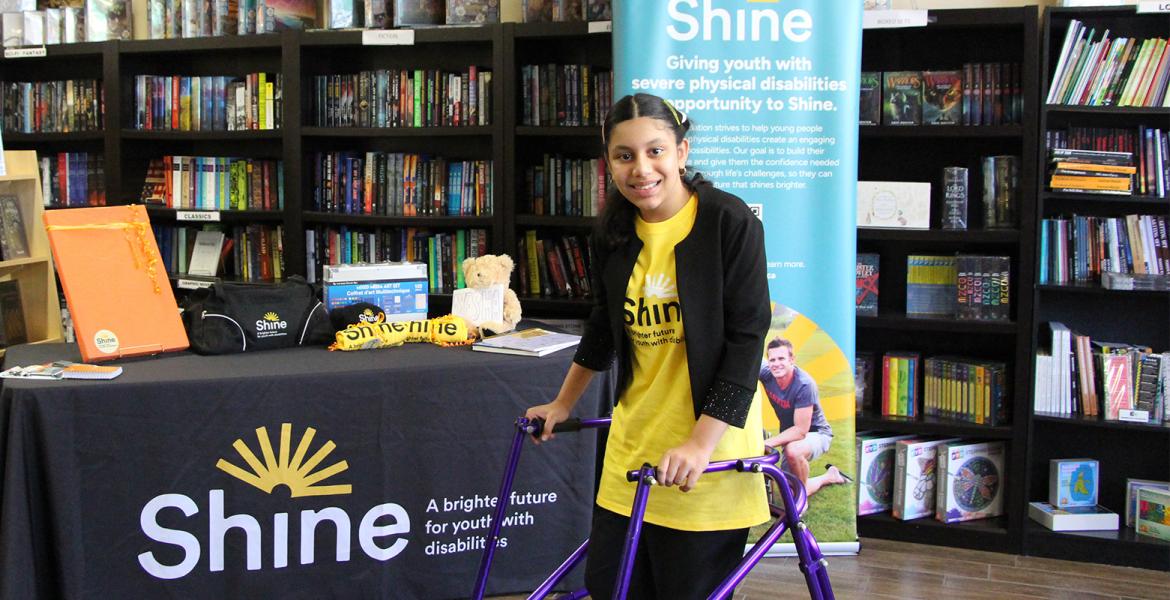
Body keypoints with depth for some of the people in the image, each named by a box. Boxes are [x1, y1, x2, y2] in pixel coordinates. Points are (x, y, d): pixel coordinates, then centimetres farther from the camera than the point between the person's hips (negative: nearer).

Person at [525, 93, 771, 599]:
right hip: (633, 444, 5)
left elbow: (746, 338, -15)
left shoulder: (730, 223, -13)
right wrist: (563, 404, 29)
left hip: (709, 449, -5)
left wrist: (701, 443, -23)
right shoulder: (613, 234, 4)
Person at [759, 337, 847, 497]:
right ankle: (829, 477, 32)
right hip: (790, 433, 6)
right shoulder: (766, 373, -18)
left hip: (815, 433, -6)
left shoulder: (804, 384, -32)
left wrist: (767, 443, -35)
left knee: (793, 451, -40)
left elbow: (801, 430, -31)